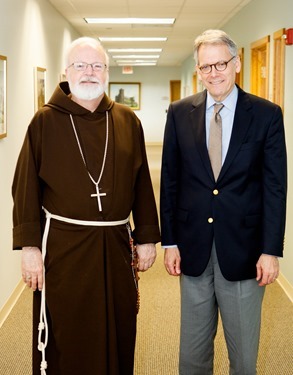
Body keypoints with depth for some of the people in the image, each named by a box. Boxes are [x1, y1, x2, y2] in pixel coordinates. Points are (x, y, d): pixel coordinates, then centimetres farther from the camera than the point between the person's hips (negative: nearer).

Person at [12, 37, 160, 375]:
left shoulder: (127, 121, 6)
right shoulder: (46, 121, -1)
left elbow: (141, 183, 8)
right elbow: (26, 187, -4)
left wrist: (147, 237, 7)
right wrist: (28, 245, -8)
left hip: (117, 245, 3)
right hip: (63, 245, -2)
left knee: (118, 336, 12)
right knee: (65, 341, 8)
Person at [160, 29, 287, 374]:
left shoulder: (266, 114, -4)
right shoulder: (179, 113, 2)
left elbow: (275, 186, -4)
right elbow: (170, 180, 4)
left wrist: (271, 250, -8)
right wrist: (169, 241, 2)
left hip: (243, 248, -1)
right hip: (193, 246, 2)